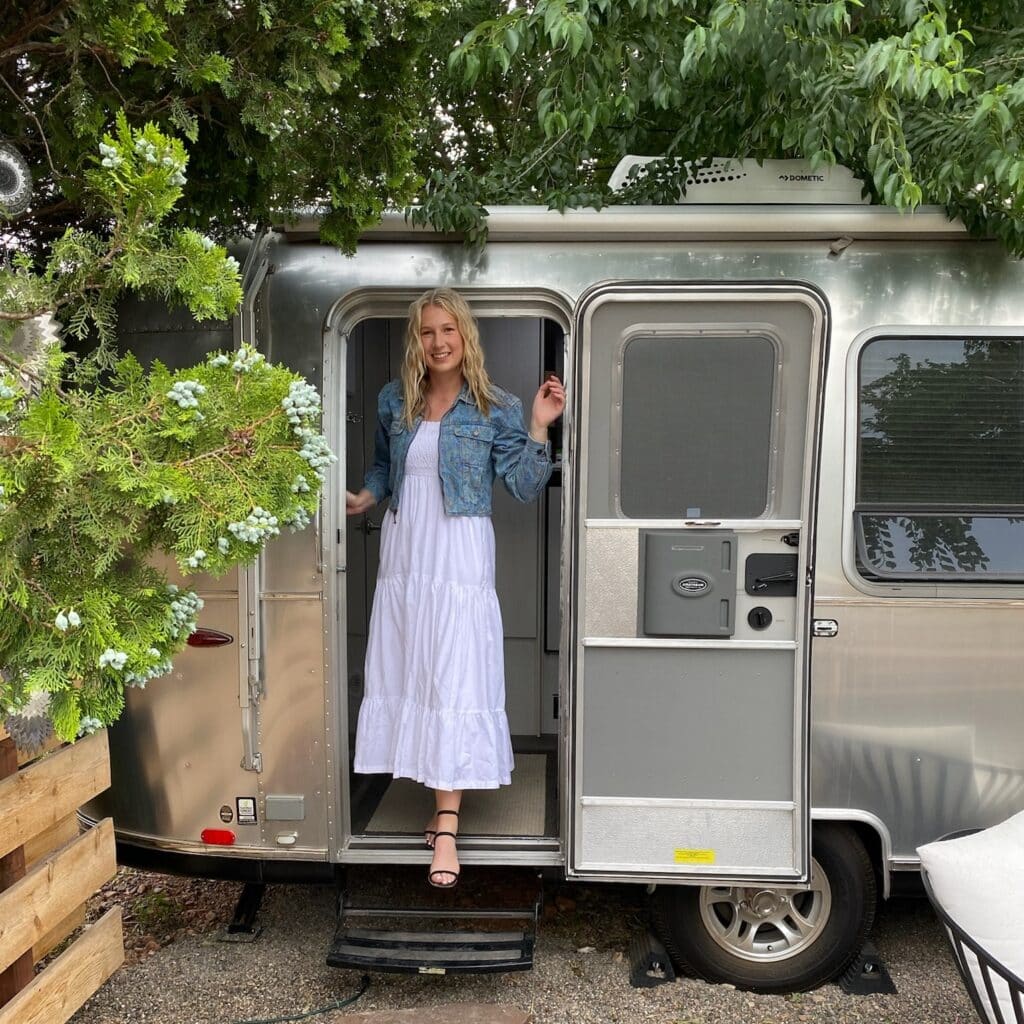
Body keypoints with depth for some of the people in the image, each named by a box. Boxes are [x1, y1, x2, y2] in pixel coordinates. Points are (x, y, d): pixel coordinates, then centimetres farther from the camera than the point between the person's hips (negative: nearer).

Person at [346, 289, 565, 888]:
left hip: (459, 560, -5)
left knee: (454, 681, -7)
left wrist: (539, 427, -14)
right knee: (408, 677, 8)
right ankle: (446, 801, 25)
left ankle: (446, 827, -2)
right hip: (403, 555, 5)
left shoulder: (496, 409, -2)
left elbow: (526, 488, -4)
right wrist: (365, 498, 5)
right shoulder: (394, 401, 9)